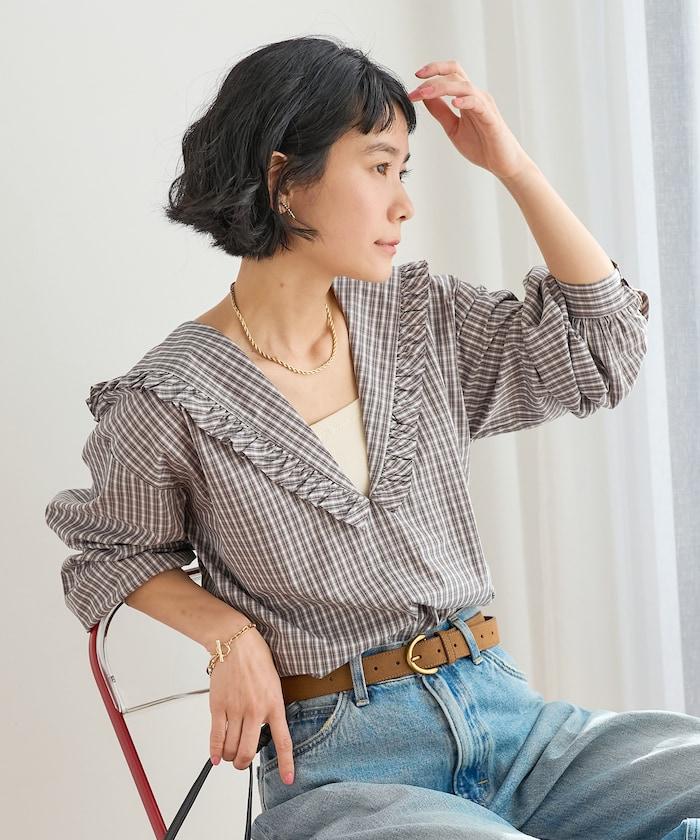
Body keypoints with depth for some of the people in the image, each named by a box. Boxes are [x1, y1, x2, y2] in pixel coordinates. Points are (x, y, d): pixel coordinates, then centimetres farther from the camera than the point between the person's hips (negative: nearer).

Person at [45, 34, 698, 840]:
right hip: (339, 765, -5)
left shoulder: (422, 317, 9)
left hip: (508, 715, 5)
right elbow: (110, 552, 10)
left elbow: (603, 346, 9)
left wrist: (513, 166, 3)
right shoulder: (166, 401, -5)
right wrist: (229, 637, -7)